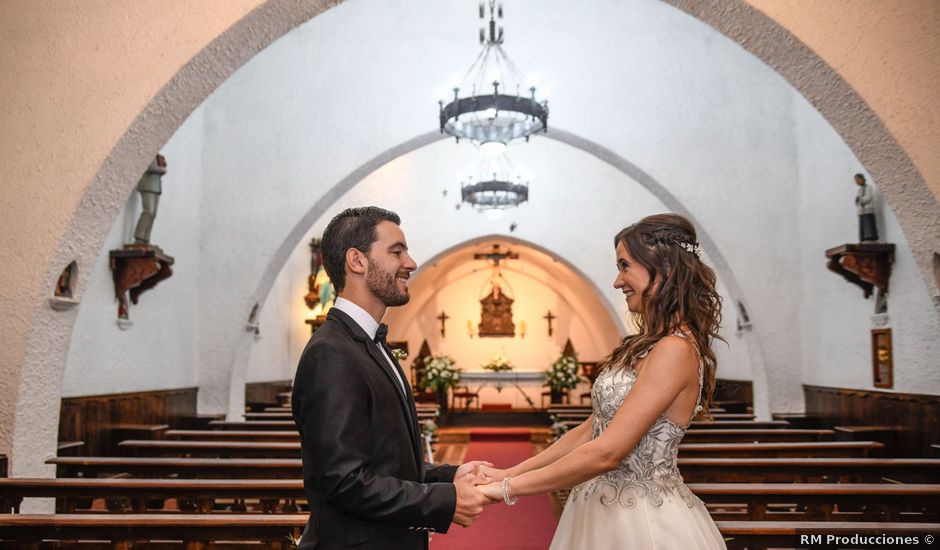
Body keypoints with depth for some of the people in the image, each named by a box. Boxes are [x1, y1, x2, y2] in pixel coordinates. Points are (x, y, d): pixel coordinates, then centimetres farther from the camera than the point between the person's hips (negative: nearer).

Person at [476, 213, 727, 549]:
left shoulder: (675, 350, -21)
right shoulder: (648, 344, 8)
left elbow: (606, 452, -25)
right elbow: (592, 428, 8)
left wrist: (510, 488, -17)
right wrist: (510, 473, 3)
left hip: (643, 520, -8)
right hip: (608, 510, 8)